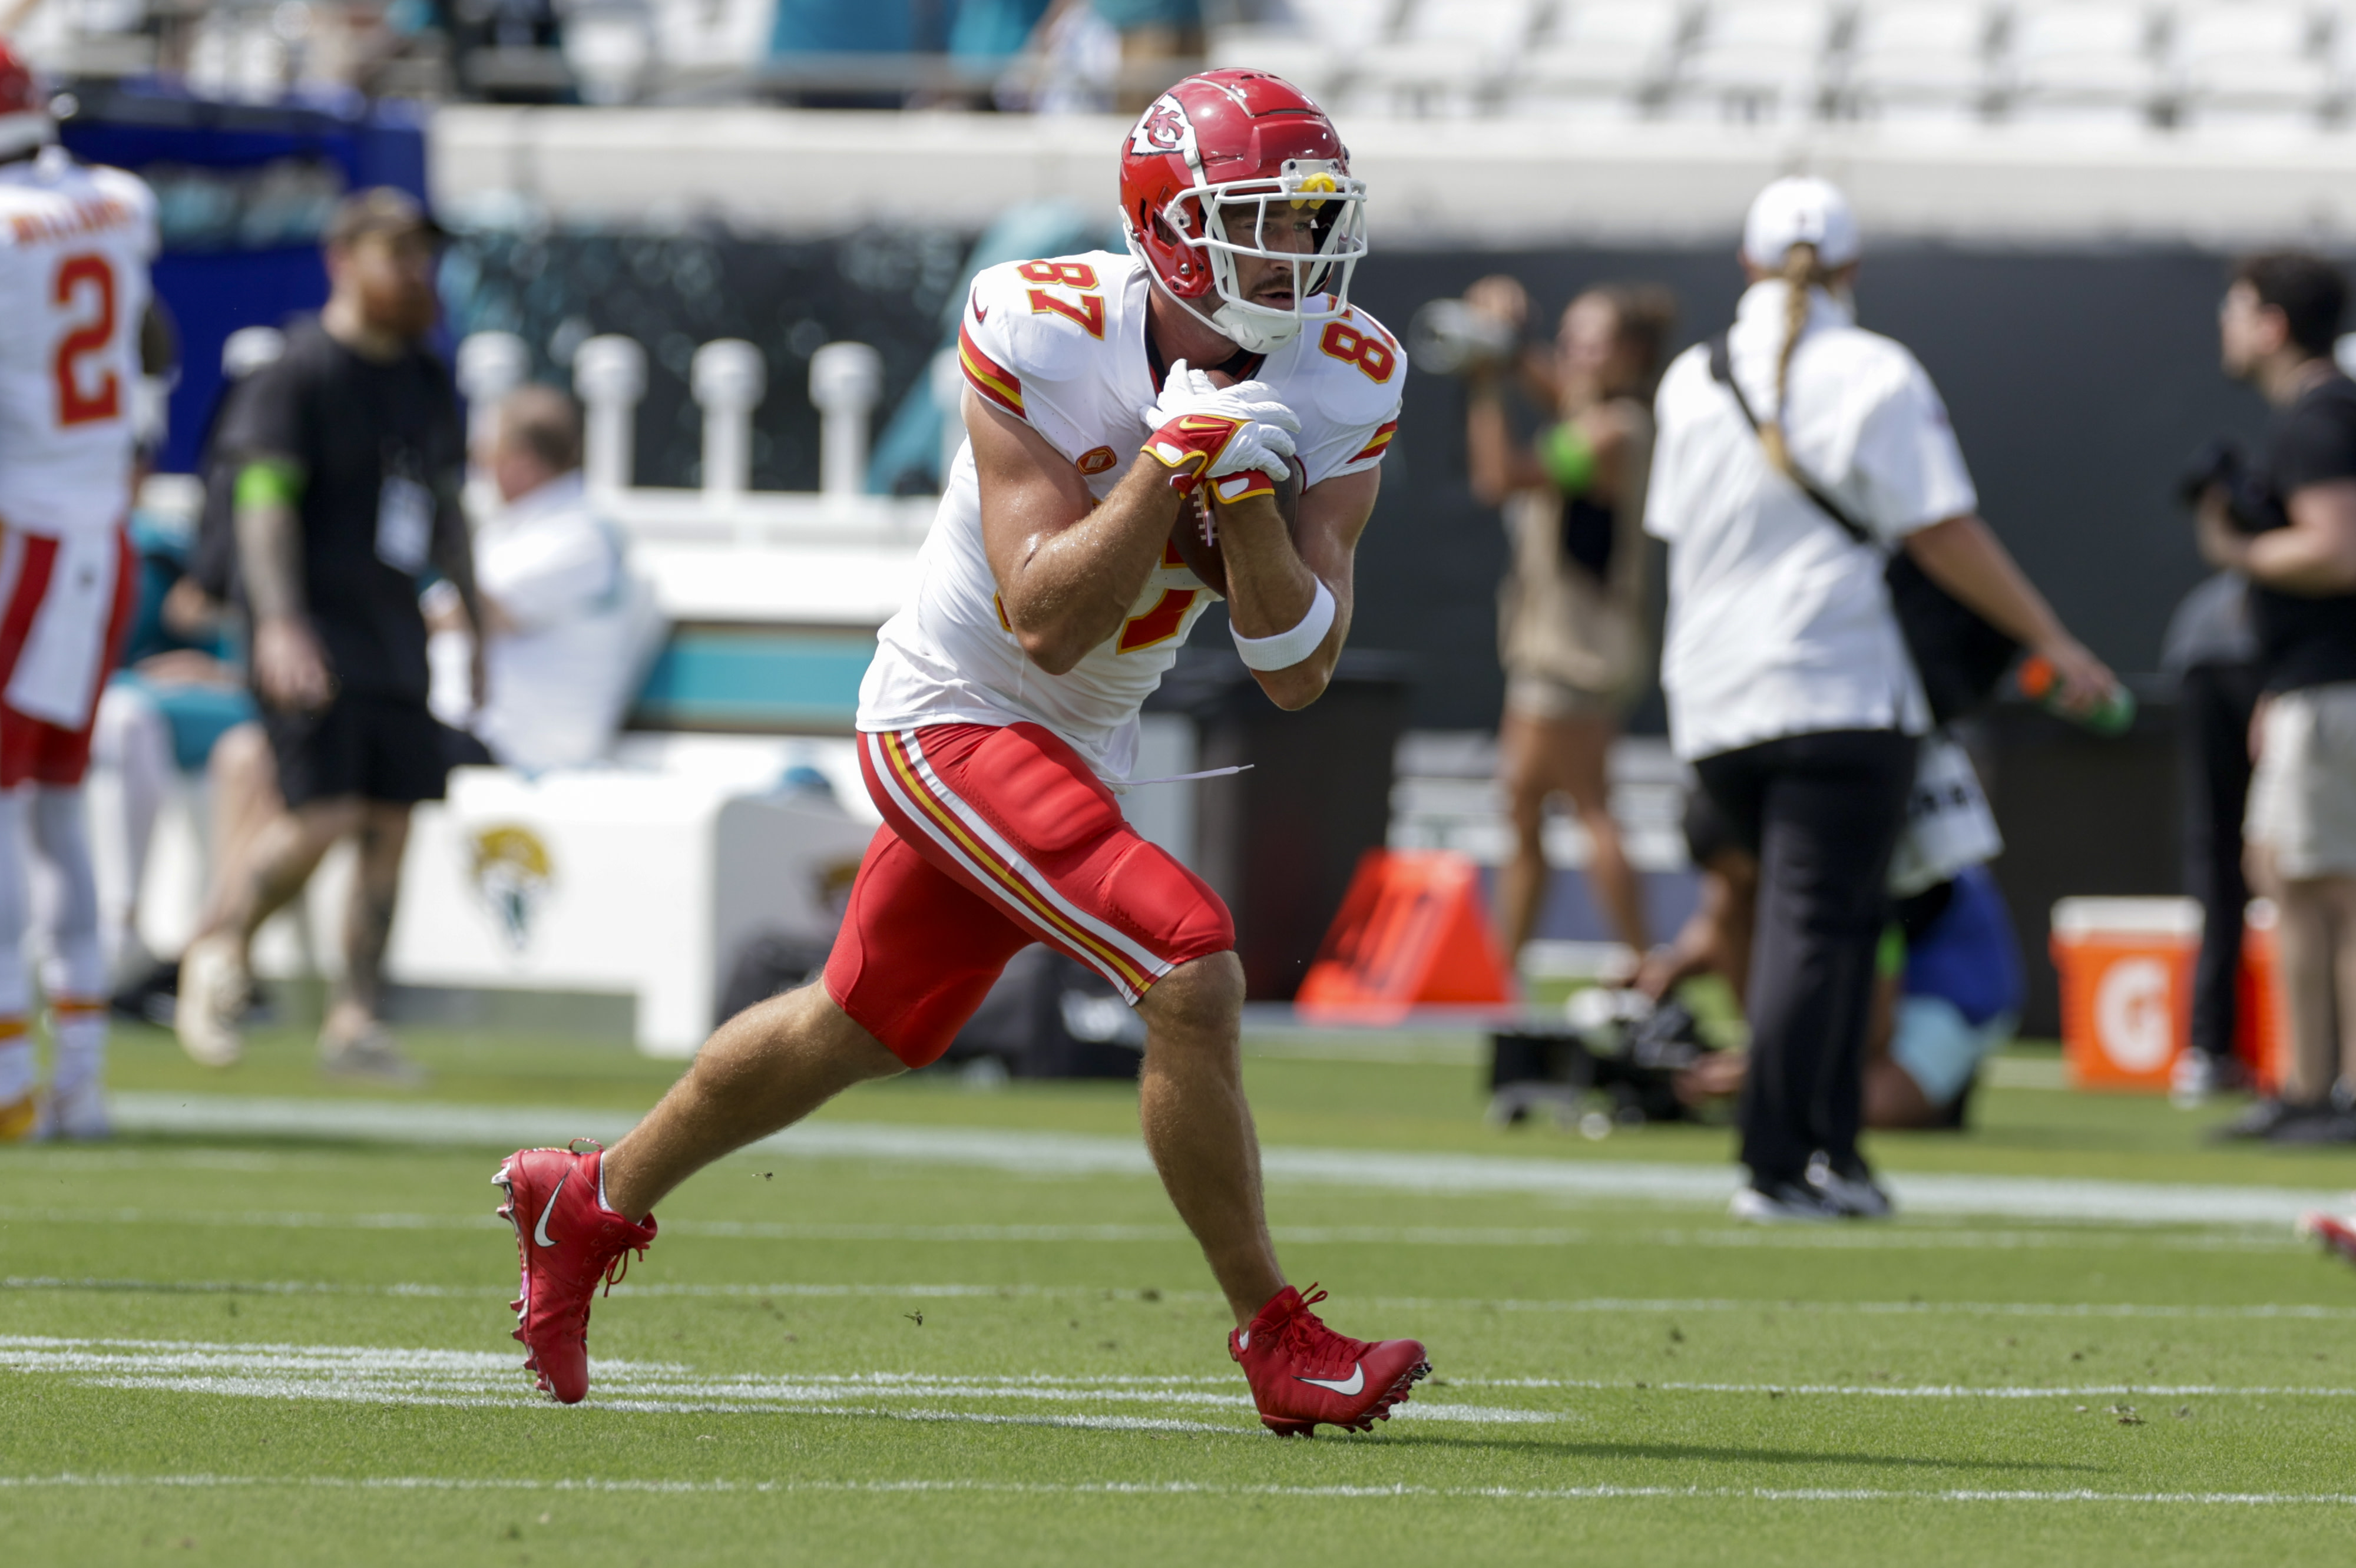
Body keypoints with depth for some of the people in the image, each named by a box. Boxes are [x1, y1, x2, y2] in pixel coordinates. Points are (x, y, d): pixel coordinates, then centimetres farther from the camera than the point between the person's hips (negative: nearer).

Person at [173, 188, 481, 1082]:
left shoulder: (428, 383, 14)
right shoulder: (299, 371, -8)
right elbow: (265, 502, -15)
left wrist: (474, 627, 21)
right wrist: (280, 625, -25)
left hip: (395, 634, 7)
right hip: (313, 633, -7)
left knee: (391, 829, 1)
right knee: (324, 816, -15)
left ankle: (356, 1019, 5)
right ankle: (220, 950, 9)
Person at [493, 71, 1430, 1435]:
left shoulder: (1344, 387, -10)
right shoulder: (1045, 338, -24)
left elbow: (1300, 672, -13)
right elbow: (1045, 620, -27)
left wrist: (1244, 494, -27)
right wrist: (1171, 462, -34)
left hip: (1079, 748, 7)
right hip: (956, 717, -7)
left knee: (861, 1029, 21)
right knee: (1191, 972, -22)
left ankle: (593, 1204, 43)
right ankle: (1278, 1343, -11)